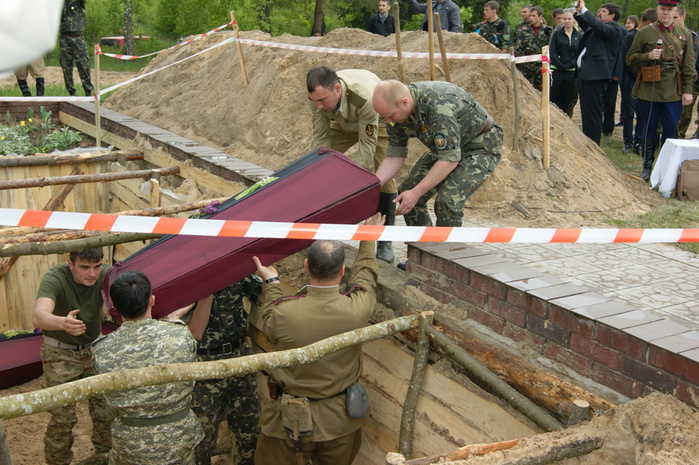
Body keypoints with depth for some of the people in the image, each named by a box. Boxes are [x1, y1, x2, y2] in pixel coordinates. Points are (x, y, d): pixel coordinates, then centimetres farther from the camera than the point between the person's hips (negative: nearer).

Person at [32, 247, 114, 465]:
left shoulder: (105, 275, -19)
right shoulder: (55, 277, -28)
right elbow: (38, 316, -44)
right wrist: (63, 323, -65)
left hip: (94, 348, 3)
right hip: (60, 352, -3)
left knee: (107, 412, 2)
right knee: (62, 418, -2)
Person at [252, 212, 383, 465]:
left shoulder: (283, 312, -28)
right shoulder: (358, 308, -22)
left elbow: (269, 324, -1)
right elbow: (365, 274, 2)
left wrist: (271, 282, 10)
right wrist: (368, 240, 21)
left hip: (292, 420, -2)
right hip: (343, 419, 2)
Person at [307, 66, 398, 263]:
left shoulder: (365, 97, -45)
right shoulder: (318, 96, -29)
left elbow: (367, 145, -36)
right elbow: (320, 138, -18)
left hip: (379, 122, -5)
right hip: (344, 122, 5)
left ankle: (385, 241, -4)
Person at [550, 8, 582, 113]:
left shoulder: (579, 36, 8)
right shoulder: (557, 34, 4)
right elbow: (552, 53, -3)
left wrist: (570, 65, -9)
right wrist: (561, 66, -12)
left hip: (571, 72, 2)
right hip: (557, 71, -2)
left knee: (566, 101, 6)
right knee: (554, 100, -2)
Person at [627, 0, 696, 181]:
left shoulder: (684, 34, 6)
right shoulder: (644, 33, 1)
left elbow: (689, 65, 6)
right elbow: (630, 58, 3)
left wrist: (688, 90, 0)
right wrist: (648, 56, -16)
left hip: (674, 92, 1)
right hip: (649, 90, -1)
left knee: (671, 130, 5)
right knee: (649, 129, 7)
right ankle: (647, 166, 20)